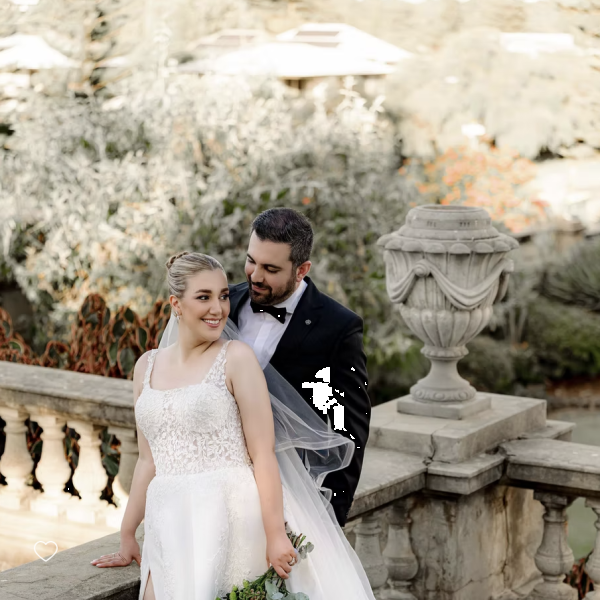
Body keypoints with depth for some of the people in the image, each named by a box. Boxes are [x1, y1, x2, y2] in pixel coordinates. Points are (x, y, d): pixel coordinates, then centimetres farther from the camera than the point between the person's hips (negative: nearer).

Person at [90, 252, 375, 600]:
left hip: (228, 517, -4)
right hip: (169, 526, 5)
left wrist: (275, 535, -15)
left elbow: (263, 456, -8)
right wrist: (127, 536, 20)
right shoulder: (147, 367, 13)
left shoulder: (237, 357, -3)